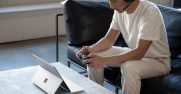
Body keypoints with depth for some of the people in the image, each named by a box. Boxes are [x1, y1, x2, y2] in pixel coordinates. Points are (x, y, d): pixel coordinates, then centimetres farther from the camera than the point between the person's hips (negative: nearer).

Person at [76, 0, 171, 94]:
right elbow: (109, 39, 0)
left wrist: (105, 61, -37)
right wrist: (91, 49, -20)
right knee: (94, 57, -4)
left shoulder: (150, 12, -29)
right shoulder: (120, 10, -7)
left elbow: (139, 53, -33)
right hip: (134, 53, 7)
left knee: (129, 68, -36)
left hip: (158, 60, -7)